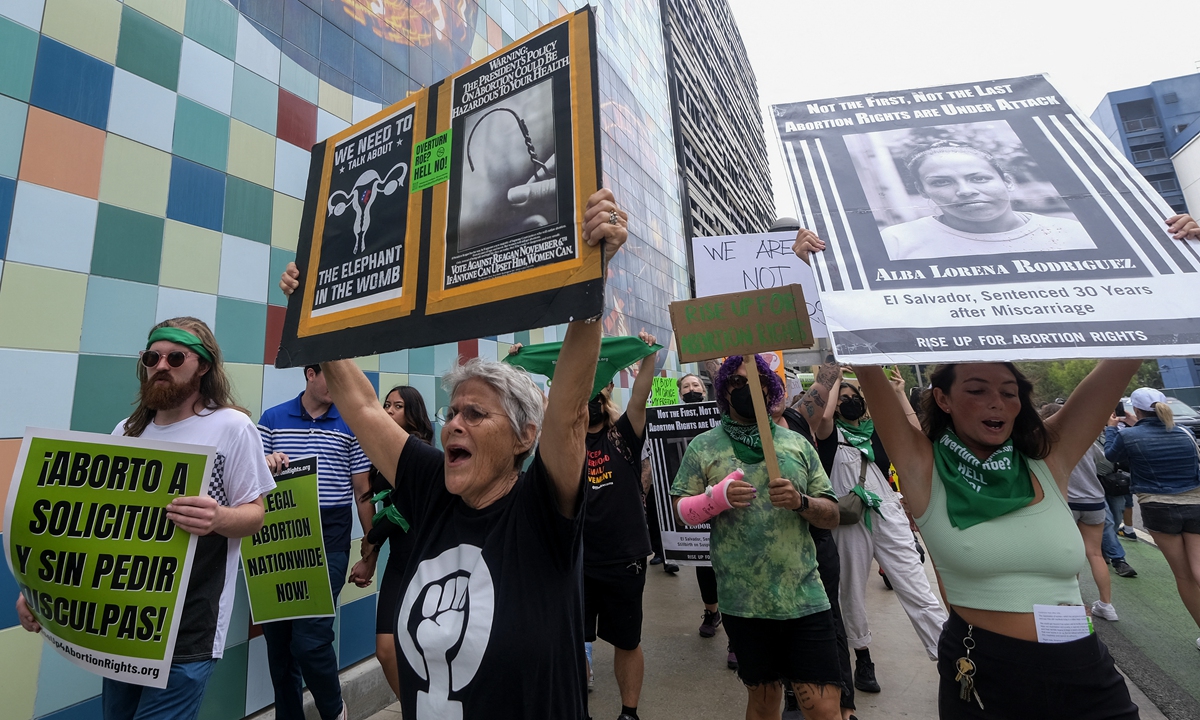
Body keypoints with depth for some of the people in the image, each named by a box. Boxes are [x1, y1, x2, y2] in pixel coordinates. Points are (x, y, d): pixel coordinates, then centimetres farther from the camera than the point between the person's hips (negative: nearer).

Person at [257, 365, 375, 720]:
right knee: (277, 636, 12)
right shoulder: (271, 419, 6)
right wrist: (266, 464, -12)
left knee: (310, 637, -5)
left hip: (329, 537, -3)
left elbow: (362, 490, 3)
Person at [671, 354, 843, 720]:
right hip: (743, 604, 0)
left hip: (805, 598, 1)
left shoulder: (796, 443, 4)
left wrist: (801, 502, -16)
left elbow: (832, 515, 5)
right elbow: (681, 510, -2)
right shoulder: (703, 446, -2)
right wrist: (717, 497, -20)